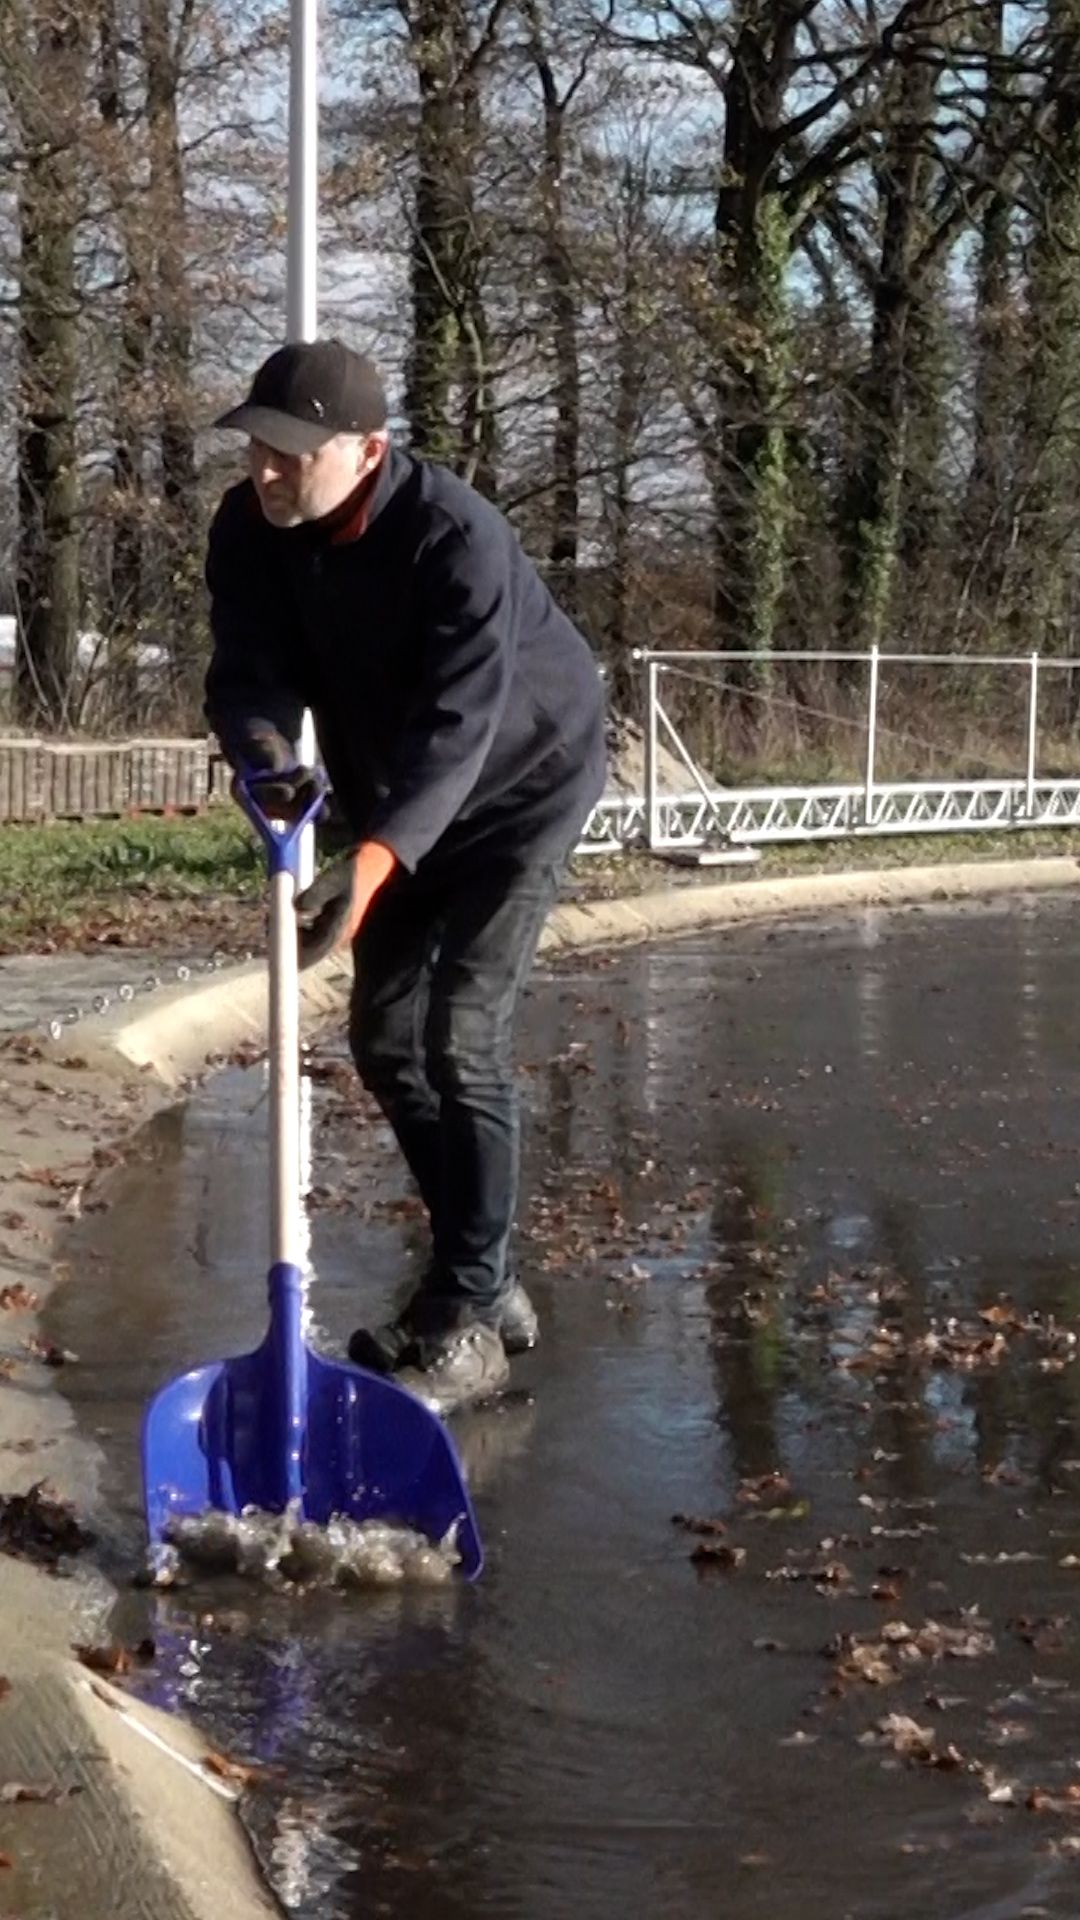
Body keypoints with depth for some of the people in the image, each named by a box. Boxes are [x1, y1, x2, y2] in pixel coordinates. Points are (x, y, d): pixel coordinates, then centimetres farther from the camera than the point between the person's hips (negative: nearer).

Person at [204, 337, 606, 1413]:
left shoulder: (456, 538, -34)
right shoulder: (249, 530, -16)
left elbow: (456, 725, -42)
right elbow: (247, 671, -20)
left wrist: (373, 860, -56)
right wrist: (262, 749, -45)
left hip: (521, 785, -7)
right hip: (396, 804, 7)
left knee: (460, 1035, -17)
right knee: (385, 1040, 9)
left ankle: (464, 1326, -10)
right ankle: (483, 1280, 24)